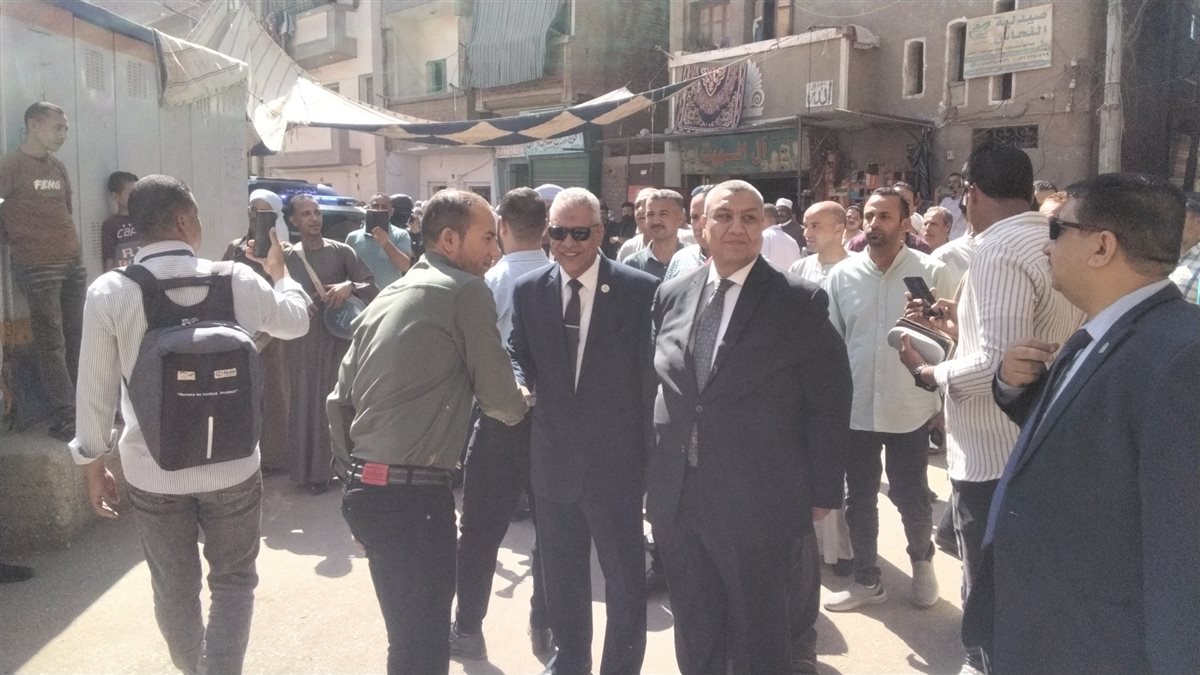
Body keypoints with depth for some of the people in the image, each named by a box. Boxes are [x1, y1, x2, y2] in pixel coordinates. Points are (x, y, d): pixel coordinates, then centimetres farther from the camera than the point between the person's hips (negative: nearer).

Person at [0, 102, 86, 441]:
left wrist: (70, 249, 14)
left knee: (76, 340, 8)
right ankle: (67, 418, 0)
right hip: (37, 267, -6)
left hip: (73, 263, 6)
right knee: (52, 344, -3)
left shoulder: (58, 167, 15)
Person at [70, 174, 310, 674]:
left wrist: (94, 465, 9)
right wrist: (278, 269, 29)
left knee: (174, 590, 20)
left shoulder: (108, 292, -10)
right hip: (231, 467, -1)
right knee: (232, 581, 18)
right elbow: (296, 320, 10)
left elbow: (95, 391, -4)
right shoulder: (238, 280, -10)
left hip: (152, 471, 1)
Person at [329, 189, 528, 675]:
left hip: (367, 489, 9)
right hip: (414, 493, -8)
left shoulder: (387, 296, 14)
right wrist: (518, 407, 14)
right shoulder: (466, 291, -8)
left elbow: (341, 400, 14)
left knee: (410, 635, 22)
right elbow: (500, 401, -7)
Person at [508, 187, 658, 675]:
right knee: (560, 575, 21)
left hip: (616, 461, -3)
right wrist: (518, 384, -16)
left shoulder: (640, 290, -9)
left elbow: (653, 373, -7)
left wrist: (653, 454, -7)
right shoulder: (528, 291, 1)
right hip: (553, 460, 4)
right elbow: (518, 355, 8)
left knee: (625, 577, 12)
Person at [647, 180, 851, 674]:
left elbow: (829, 402, -7)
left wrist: (821, 494, -7)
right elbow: (656, 385, 10)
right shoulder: (671, 296, 5)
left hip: (762, 505, -4)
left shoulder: (800, 302, -8)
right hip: (677, 500, 4)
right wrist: (653, 476, 9)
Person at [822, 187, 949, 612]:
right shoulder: (842, 274, 1)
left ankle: (922, 561, 38)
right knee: (859, 497, 12)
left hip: (909, 409, -2)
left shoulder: (931, 272, -6)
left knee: (911, 497, 10)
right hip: (855, 407, 2)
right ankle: (866, 580, 29)